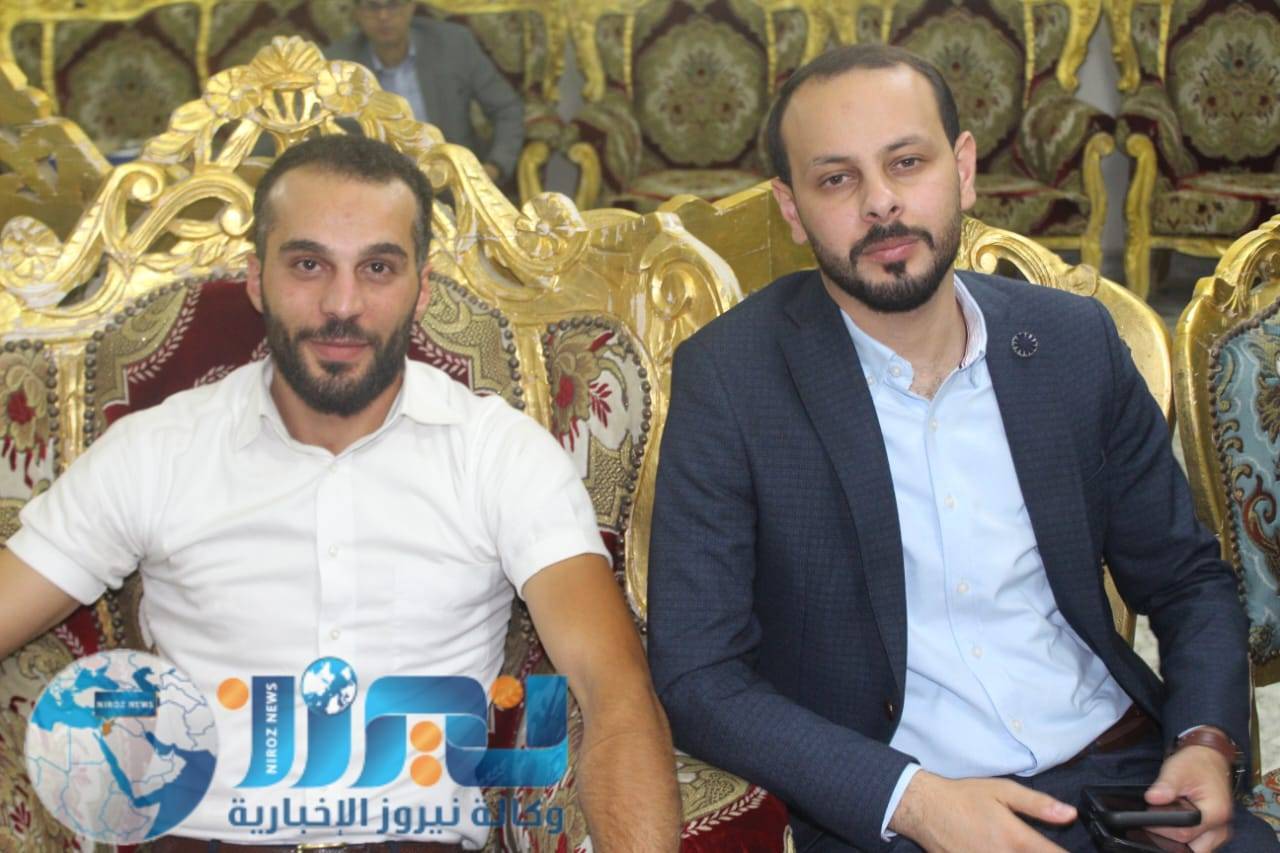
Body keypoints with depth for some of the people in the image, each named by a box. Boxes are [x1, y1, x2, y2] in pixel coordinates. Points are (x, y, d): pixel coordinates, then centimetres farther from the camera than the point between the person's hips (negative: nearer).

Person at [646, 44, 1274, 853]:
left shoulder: (1074, 340, 4)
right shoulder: (729, 377, -7)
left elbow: (1188, 579, 14)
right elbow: (696, 673, -8)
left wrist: (1206, 741, -5)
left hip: (1123, 773, 4)